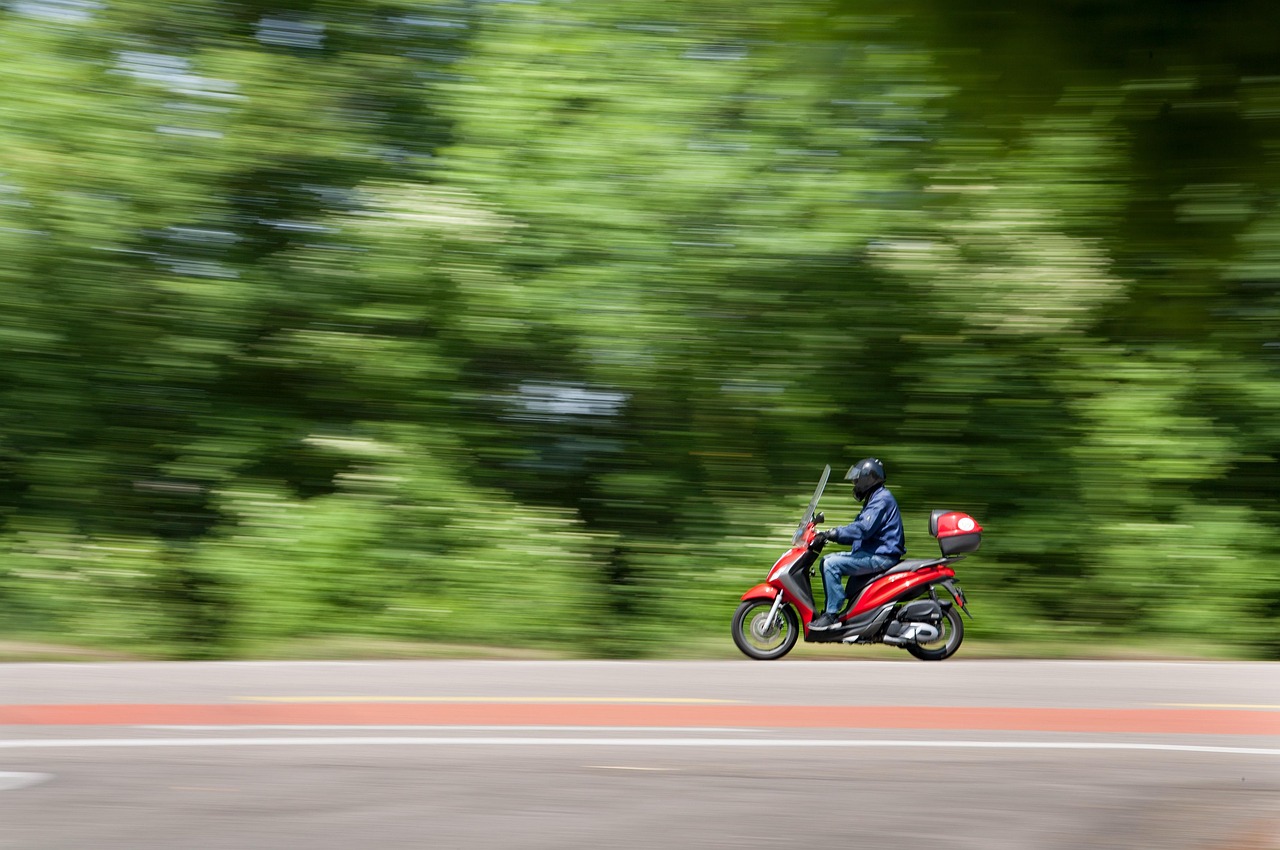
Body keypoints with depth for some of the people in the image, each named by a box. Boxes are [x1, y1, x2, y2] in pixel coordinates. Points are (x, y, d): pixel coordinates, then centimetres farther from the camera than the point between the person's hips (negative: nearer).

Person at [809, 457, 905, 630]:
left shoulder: (882, 499, -12)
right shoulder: (874, 499, 22)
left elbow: (863, 528, -26)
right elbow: (859, 528, 22)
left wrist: (834, 533, -24)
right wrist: (831, 535, 12)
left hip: (880, 556, -11)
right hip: (871, 553, 11)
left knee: (831, 564, -21)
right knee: (826, 561, 10)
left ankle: (831, 615, -22)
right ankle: (830, 609, 7)